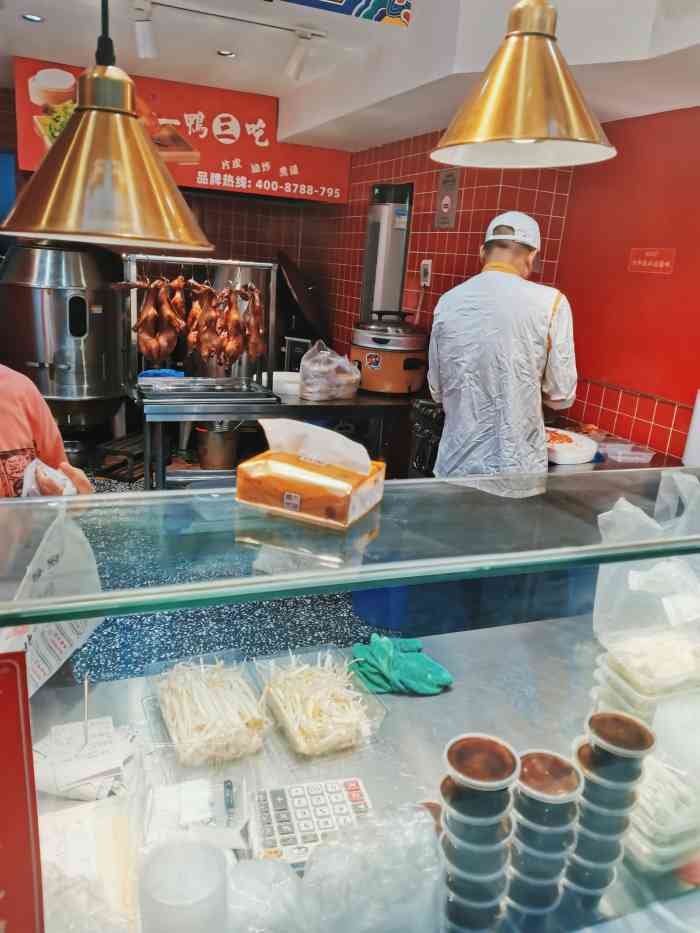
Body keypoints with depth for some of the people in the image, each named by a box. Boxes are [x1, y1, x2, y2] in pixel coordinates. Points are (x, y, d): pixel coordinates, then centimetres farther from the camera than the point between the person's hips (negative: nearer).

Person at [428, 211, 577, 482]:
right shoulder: (549, 302, -10)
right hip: (515, 468, -3)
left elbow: (437, 391, 9)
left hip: (456, 464, 3)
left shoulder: (448, 301, 0)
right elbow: (561, 395, -4)